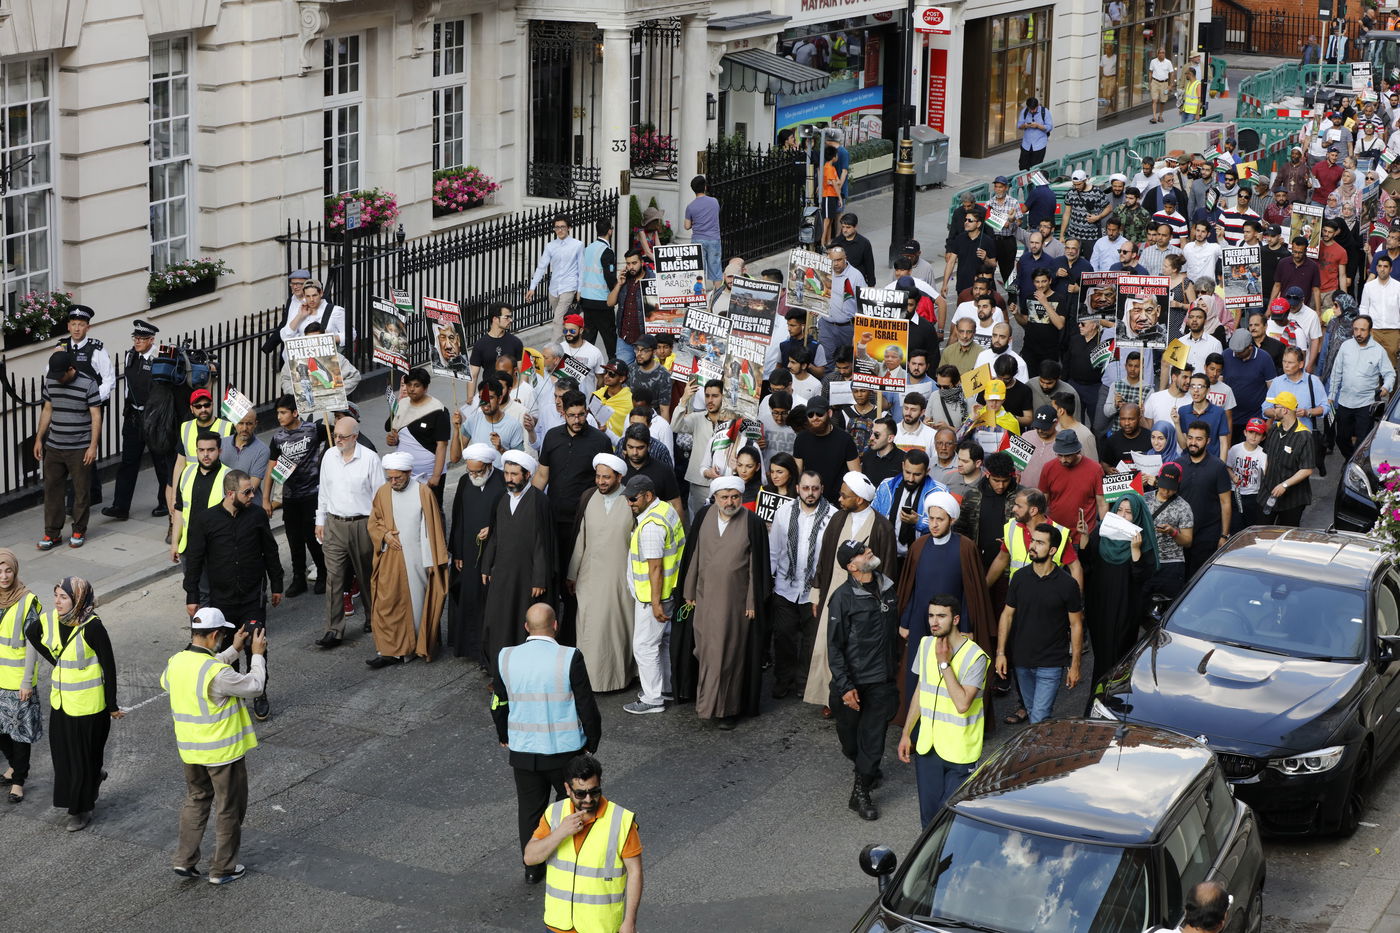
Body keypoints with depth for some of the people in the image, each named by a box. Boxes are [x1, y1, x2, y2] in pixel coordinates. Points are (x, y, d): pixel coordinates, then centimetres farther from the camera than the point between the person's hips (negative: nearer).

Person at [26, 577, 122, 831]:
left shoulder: (91, 627, -22)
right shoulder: (50, 620, -5)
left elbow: (108, 666, -16)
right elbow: (31, 633, 18)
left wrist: (112, 706, -11)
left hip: (87, 703, -6)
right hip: (60, 701, 6)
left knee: (83, 758, 6)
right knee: (62, 752, 17)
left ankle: (82, 809, 22)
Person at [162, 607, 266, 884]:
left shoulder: (175, 662, -7)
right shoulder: (217, 674, -28)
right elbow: (254, 686, -17)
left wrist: (233, 651, 15)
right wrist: (257, 655, -4)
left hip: (189, 751, 7)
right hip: (223, 752, -6)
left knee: (196, 799, 25)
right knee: (228, 809, 11)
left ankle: (184, 860, 25)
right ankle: (222, 869, 20)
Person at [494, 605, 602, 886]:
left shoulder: (504, 658, -7)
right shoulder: (570, 658, -17)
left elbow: (498, 704, 4)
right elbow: (586, 706, -12)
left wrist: (504, 735, 22)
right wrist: (592, 741, 4)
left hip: (523, 750, 2)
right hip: (566, 748, -2)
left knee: (529, 807, 16)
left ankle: (532, 868, 25)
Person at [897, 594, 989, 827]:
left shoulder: (975, 657, -17)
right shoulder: (926, 646, 3)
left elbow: (962, 703, -26)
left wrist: (944, 663, -23)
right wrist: (906, 733, 15)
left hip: (959, 752, -5)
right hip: (927, 745, 5)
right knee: (928, 815, 11)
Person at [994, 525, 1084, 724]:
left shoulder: (1067, 584, -9)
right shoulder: (1020, 579, 0)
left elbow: (1076, 625, -3)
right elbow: (1007, 615, 6)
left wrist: (1075, 665, -4)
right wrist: (1000, 652, 0)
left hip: (1051, 664, -4)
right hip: (1022, 660, 4)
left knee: (1039, 718, -10)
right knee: (1032, 711, 16)